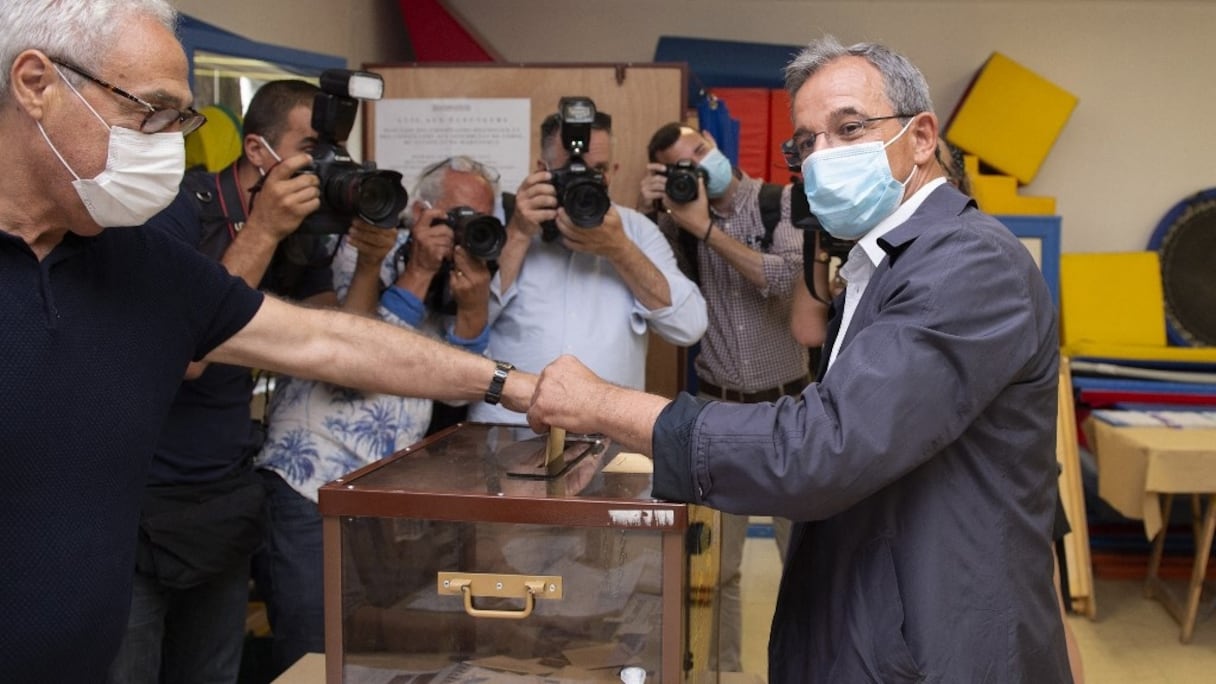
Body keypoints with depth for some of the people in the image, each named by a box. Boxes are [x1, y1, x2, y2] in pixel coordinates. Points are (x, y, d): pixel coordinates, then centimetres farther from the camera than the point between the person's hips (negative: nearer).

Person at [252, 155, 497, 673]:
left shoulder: (459, 281, 9)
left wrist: (473, 304, -13)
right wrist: (418, 275, -17)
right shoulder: (362, 256, -7)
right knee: (311, 657, -2)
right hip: (310, 485, -6)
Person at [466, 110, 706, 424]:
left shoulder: (636, 228, 9)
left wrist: (619, 248, -8)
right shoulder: (503, 222, 6)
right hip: (508, 427, 0)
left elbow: (689, 327, -1)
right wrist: (517, 236, -8)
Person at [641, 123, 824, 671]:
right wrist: (650, 213, -16)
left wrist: (707, 228, -22)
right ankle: (720, 667, 27)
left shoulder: (786, 203, -6)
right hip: (717, 407, 2)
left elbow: (786, 278, -22)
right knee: (715, 561, 9)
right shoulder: (680, 215, 0)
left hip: (788, 405, -1)